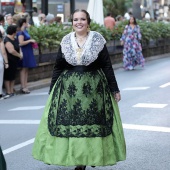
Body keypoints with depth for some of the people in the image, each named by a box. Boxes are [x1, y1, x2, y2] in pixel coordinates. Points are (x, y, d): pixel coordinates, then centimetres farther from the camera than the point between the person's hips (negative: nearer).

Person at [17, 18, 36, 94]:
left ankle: (25, 86, 17)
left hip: (28, 52, 9)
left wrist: (31, 42, 9)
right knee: (23, 69, -4)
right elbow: (21, 43, -22)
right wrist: (30, 40, -16)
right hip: (24, 52, -9)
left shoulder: (26, 31, 12)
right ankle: (23, 87, 0)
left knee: (26, 69, 11)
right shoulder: (20, 32, -15)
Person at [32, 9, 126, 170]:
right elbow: (57, 67, 8)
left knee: (93, 123, 3)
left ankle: (91, 156, 19)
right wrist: (52, 91, 9)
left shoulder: (98, 40, -2)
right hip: (68, 89, 2)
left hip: (94, 89, -2)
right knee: (69, 123, 1)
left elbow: (107, 66, 0)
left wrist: (114, 90, 1)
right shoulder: (66, 41, 3)